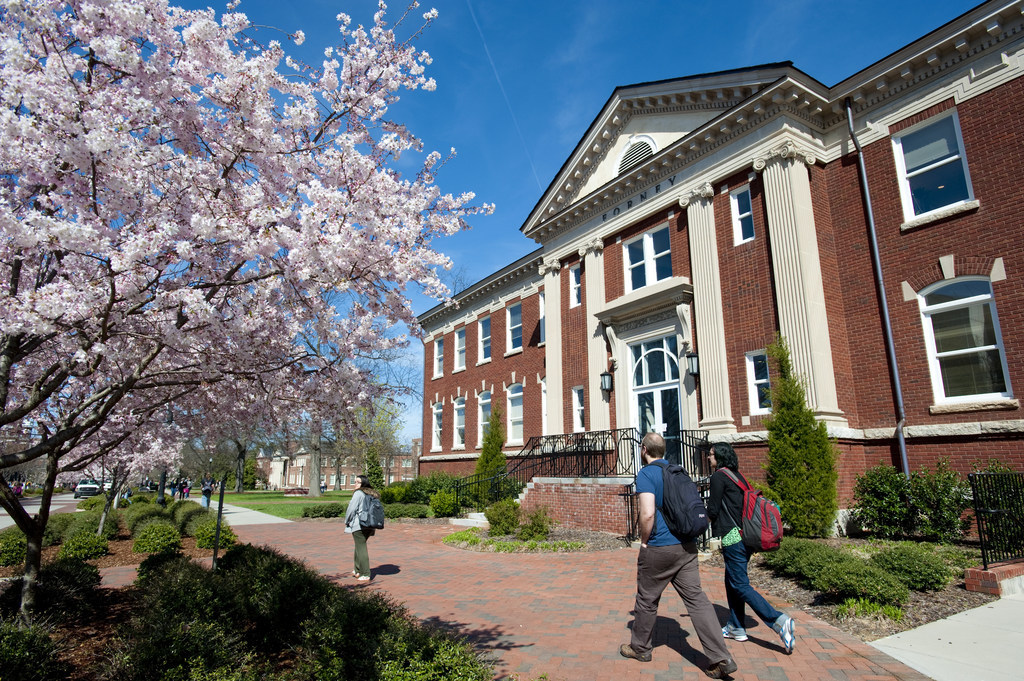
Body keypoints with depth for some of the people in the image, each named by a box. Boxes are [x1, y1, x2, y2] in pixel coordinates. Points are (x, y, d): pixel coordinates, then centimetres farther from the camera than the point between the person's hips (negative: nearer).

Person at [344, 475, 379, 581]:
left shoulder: (358, 493, -12)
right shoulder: (372, 495, 11)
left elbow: (351, 509, -12)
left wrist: (347, 522, 3)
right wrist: (373, 528, 19)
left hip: (359, 525, -8)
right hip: (370, 526, 8)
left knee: (361, 549, -2)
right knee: (360, 546, 22)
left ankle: (365, 575, -2)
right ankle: (358, 571, 31)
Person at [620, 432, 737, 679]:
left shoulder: (646, 474, -13)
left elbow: (648, 513, -24)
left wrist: (644, 541, -9)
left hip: (659, 548, -6)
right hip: (686, 546, 6)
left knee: (647, 600, 12)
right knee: (697, 598, 6)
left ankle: (640, 647, 29)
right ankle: (721, 658, 1)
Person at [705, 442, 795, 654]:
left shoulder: (719, 476, -11)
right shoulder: (736, 475, 14)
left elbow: (713, 511, -10)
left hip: (732, 537, -9)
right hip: (745, 535, 9)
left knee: (740, 585, -5)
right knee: (732, 582, 17)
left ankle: (779, 621, -14)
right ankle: (737, 628, 23)